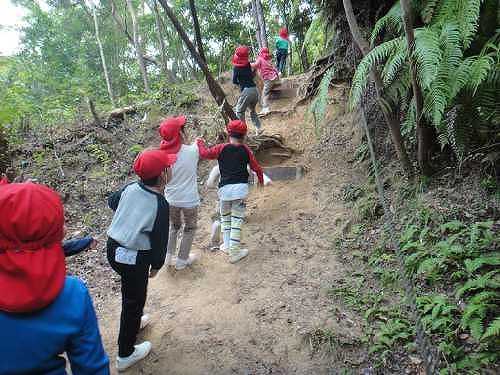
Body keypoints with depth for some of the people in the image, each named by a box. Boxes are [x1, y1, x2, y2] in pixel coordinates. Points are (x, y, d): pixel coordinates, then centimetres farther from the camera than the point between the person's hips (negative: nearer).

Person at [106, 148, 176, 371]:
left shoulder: (130, 188, -5)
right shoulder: (160, 205, -23)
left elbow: (111, 202, 17)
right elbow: (160, 241, -16)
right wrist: (156, 266, 0)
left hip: (113, 249, 7)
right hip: (134, 259, -7)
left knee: (130, 291, 30)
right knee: (134, 300, 11)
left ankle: (134, 322, 56)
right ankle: (125, 355, 27)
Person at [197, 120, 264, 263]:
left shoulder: (221, 148, 2)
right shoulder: (245, 149, 5)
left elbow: (204, 153, 6)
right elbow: (256, 167, 11)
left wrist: (200, 142, 26)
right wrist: (261, 180, 30)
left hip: (224, 188, 1)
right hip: (240, 187, -1)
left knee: (225, 217, 21)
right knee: (237, 219, 3)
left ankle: (227, 245, 24)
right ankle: (234, 252, 5)